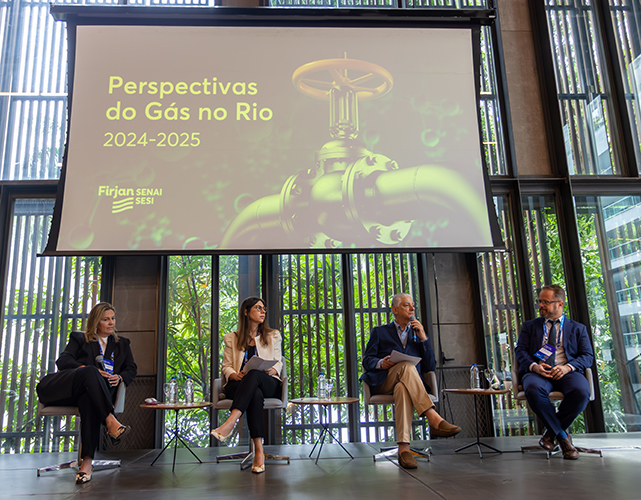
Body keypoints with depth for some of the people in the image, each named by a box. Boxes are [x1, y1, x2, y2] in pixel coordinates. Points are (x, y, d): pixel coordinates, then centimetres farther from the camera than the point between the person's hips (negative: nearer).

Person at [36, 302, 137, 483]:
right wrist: (88, 370, -13)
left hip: (93, 390, 1)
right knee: (90, 372, -36)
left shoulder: (122, 344, 29)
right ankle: (111, 422, -47)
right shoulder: (79, 338, 22)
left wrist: (119, 377, -5)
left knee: (90, 401, -38)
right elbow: (62, 361, 5)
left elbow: (131, 369, 20)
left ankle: (87, 461, -46)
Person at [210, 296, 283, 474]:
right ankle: (259, 451, -46)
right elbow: (226, 366, 10)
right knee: (256, 394, -39)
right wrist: (235, 375, -14)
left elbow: (278, 363, 14)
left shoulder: (273, 336, 21)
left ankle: (229, 423, -51)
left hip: (268, 384, 1)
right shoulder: (232, 339, 18)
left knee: (255, 373, -38)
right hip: (238, 385, 0)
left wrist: (272, 370, -11)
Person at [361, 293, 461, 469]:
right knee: (407, 366, -36)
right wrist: (380, 363, -15)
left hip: (408, 383, 2)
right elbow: (367, 360, 9)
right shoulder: (379, 332, 20)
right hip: (383, 382, -1)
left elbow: (430, 367, 15)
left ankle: (403, 448, -49)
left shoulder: (417, 334, 26)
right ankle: (434, 419, -46)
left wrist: (423, 338, 4)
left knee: (403, 389, -39)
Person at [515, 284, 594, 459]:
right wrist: (534, 366, -14)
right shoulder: (529, 326, 20)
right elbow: (520, 350, 9)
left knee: (581, 391, -35)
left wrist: (568, 367, -14)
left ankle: (552, 431, -9)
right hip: (537, 372, 0)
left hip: (567, 372, 0)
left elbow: (587, 356, 8)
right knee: (533, 389, -37)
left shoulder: (578, 328, 19)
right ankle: (562, 435, -15)